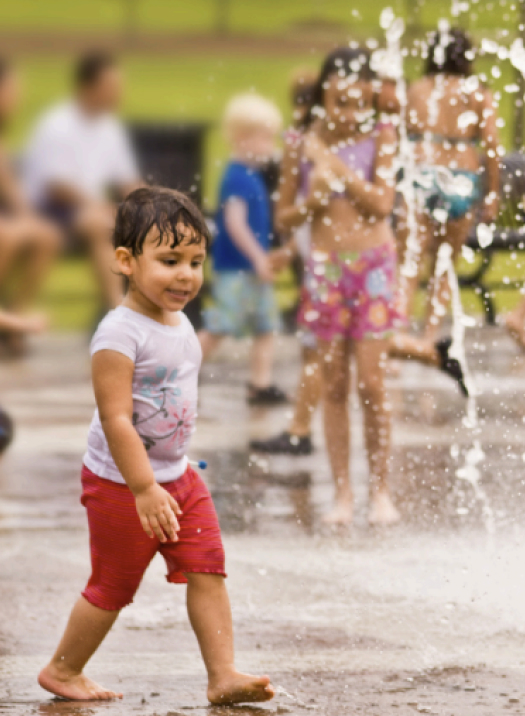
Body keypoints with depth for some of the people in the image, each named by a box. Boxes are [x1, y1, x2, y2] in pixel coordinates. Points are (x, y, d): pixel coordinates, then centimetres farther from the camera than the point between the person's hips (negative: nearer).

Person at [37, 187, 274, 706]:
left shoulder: (179, 325, 6)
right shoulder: (120, 334, -23)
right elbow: (115, 419, -27)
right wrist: (144, 489, -29)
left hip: (176, 477, 8)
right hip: (120, 485, -8)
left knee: (207, 572, 0)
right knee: (113, 585, 5)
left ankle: (223, 676, 1)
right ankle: (62, 671, 24)